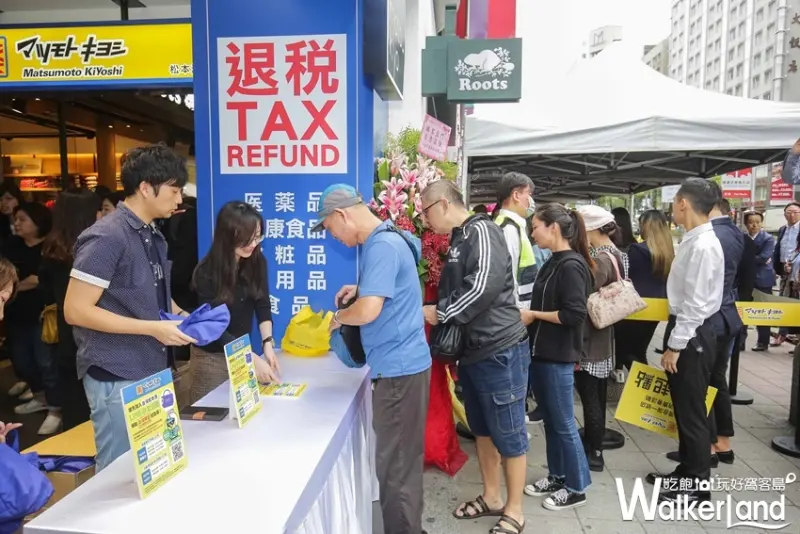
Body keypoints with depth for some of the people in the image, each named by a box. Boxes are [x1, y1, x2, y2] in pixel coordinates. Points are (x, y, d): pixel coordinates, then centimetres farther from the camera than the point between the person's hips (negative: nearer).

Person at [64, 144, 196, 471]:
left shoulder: (153, 236, 9)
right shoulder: (106, 238, -17)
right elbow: (75, 310, -20)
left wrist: (181, 316, 1)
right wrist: (152, 328, -22)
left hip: (153, 372, 8)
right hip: (117, 379, -8)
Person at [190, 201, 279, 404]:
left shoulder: (257, 262, -8)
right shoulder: (207, 272, -20)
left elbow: (263, 305, -4)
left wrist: (267, 344, -19)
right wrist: (252, 359, -28)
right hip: (212, 357, -4)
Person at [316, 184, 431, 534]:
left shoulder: (381, 246, -19)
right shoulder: (388, 239, 12)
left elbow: (368, 311, -26)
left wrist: (338, 316, -6)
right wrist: (361, 288, 14)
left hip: (399, 368, -10)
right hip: (403, 363, 10)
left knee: (395, 465, 2)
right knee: (403, 459, 21)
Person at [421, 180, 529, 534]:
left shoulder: (481, 231, -13)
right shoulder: (459, 239, 14)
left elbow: (485, 285, -26)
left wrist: (439, 313, -16)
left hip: (500, 351, -9)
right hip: (473, 351, 10)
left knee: (508, 433, 4)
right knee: (482, 429, 19)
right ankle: (491, 498, 35)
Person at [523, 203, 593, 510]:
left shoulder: (572, 265, -17)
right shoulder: (554, 263, 10)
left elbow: (574, 315, -23)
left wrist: (533, 315, -14)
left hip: (558, 358, -9)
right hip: (542, 354, 9)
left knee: (564, 424, 4)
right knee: (550, 420, 18)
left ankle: (577, 488, 20)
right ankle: (557, 477, 33)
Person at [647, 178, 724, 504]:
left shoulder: (703, 245, -20)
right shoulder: (694, 240, 10)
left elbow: (696, 303, -22)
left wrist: (675, 346, -18)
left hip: (693, 336, -10)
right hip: (688, 332, 10)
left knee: (692, 411, 2)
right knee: (683, 408, 19)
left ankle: (697, 487, 16)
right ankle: (686, 472, 33)